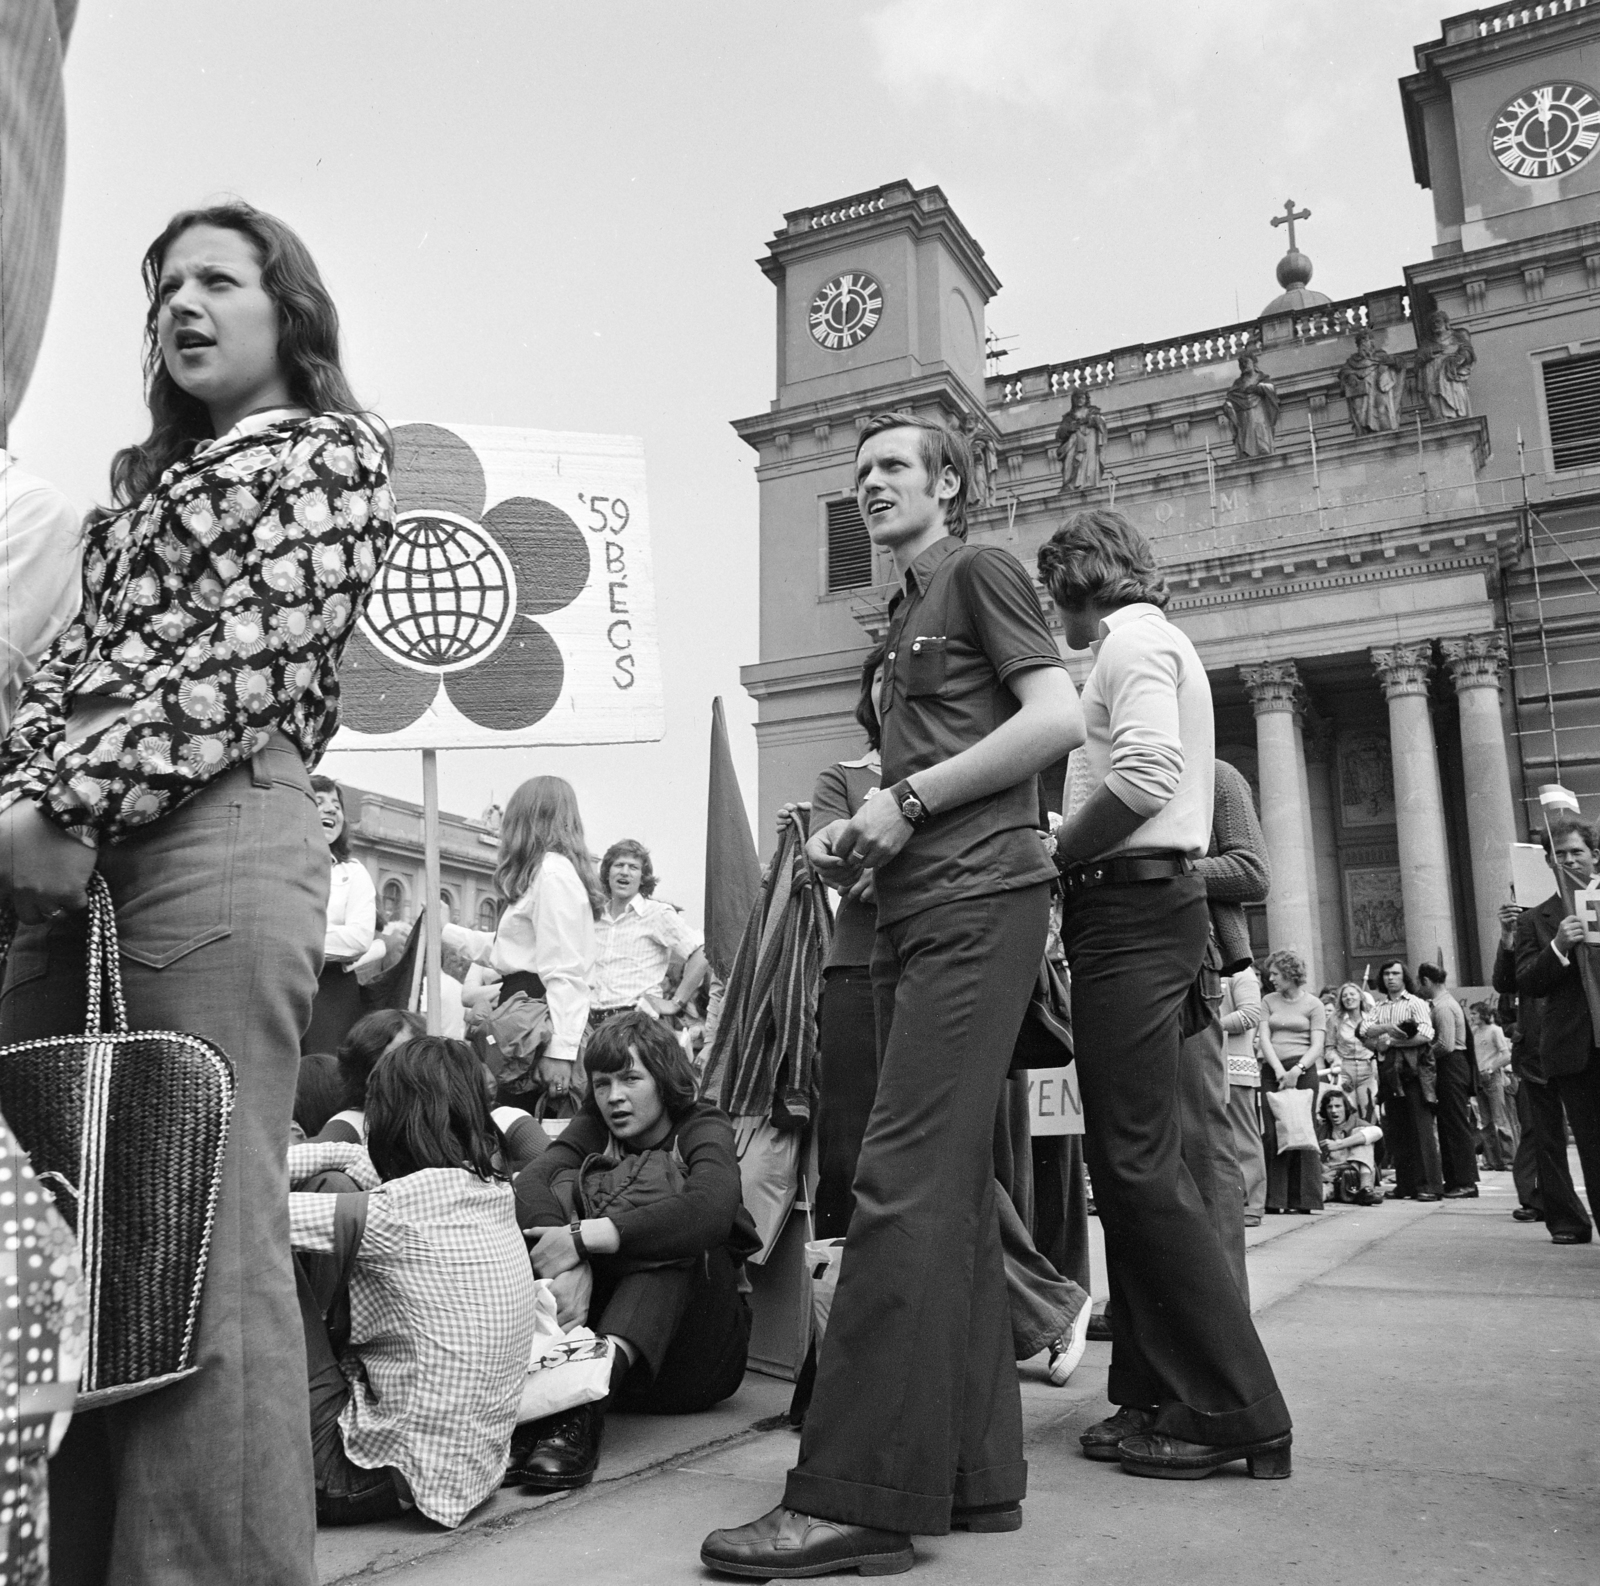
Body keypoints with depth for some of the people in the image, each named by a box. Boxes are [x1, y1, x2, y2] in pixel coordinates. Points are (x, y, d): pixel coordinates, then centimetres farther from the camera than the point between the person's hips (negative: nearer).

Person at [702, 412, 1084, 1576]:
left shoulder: (982, 572, 2)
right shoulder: (907, 618, 26)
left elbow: (1059, 718, -12)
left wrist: (908, 798, -12)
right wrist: (856, 835, 11)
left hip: (979, 901, -9)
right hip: (915, 911, 9)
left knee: (905, 1185, -14)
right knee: (954, 1191, 7)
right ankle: (976, 1474, 14)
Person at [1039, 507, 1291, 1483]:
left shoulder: (1134, 641, -5)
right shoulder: (1154, 645, 26)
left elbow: (1144, 776, -21)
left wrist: (1052, 855, -10)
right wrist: (1065, 852, 13)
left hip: (1130, 908, -10)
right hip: (1150, 902, 10)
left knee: (1140, 1163, -9)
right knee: (1128, 1162, 11)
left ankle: (1239, 1412, -1)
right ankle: (1156, 1397, 17)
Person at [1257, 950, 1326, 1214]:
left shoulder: (1313, 1004, 5)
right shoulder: (1268, 1001, 14)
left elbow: (1317, 1045, -2)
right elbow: (1263, 1038, 4)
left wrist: (1297, 1070, -17)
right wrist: (1280, 1070, -10)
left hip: (1302, 1071, -3)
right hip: (1272, 1071, 3)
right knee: (1271, 1133, -4)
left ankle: (1301, 1199, 1)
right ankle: (1274, 1199, -2)